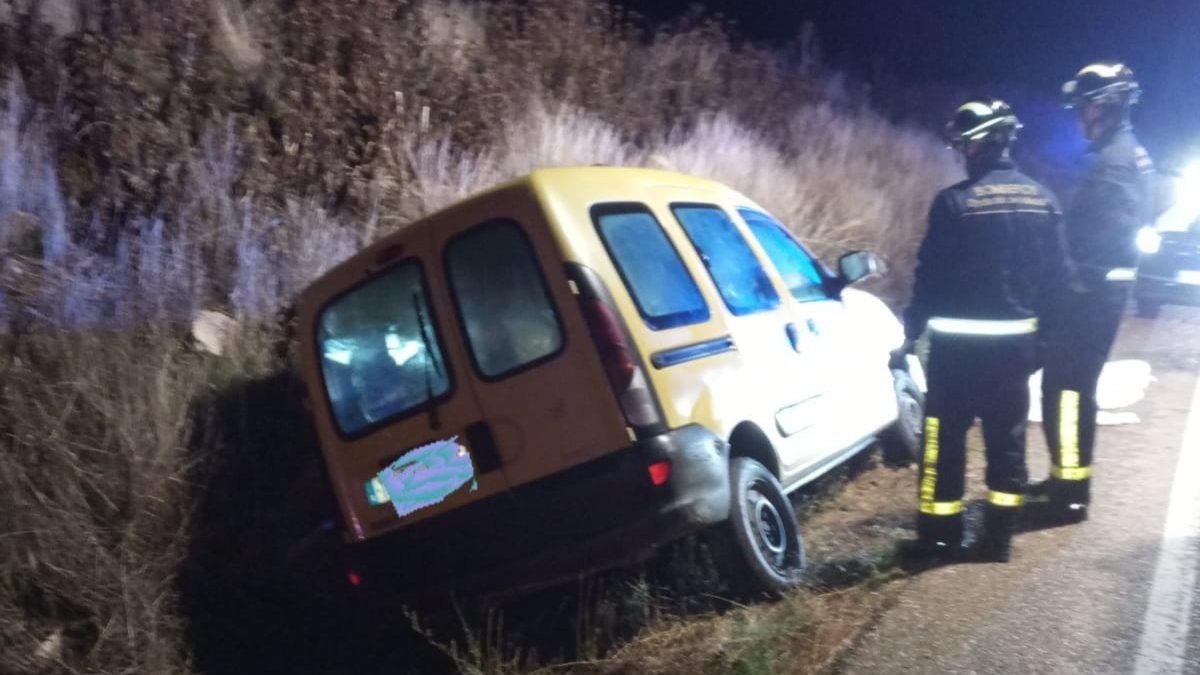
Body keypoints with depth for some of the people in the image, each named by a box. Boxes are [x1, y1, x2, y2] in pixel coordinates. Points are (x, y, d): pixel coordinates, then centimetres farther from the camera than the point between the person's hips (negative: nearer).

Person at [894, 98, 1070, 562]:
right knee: (1008, 438, 14)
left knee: (945, 437, 7)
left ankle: (940, 536, 14)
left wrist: (910, 334, 0)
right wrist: (1035, 320, 19)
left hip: (959, 341, -5)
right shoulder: (1041, 199, 3)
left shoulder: (954, 202, -14)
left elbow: (931, 275, -11)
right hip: (1016, 339, 5)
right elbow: (1056, 273, 7)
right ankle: (998, 537, 21)